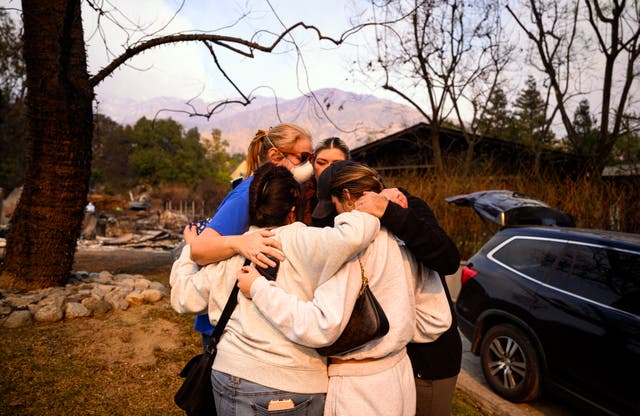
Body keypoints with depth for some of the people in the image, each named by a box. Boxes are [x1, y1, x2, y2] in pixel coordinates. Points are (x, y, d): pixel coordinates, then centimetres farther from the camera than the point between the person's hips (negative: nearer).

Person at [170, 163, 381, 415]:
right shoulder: (299, 242, -14)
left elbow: (184, 298, 8)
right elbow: (355, 234, -29)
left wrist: (189, 249, 23)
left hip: (233, 377, 3)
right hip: (298, 385, -2)